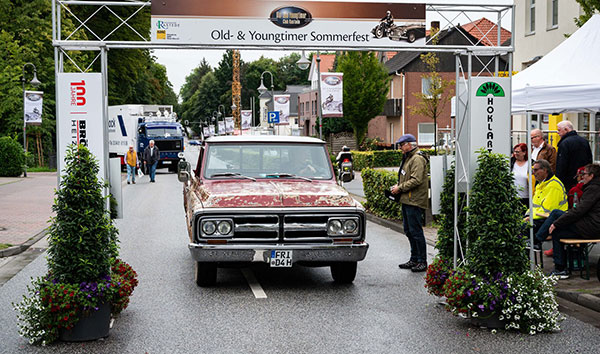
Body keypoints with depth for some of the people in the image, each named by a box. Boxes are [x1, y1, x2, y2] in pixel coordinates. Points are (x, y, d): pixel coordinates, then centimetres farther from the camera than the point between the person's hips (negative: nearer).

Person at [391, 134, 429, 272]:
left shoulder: (417, 159, -14)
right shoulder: (408, 158, 19)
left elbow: (416, 180, -23)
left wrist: (400, 188, -15)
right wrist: (398, 186, 10)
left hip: (415, 202, -11)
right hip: (407, 201, 11)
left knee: (416, 231, -8)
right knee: (409, 231, 14)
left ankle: (422, 262, -2)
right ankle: (414, 259, 22)